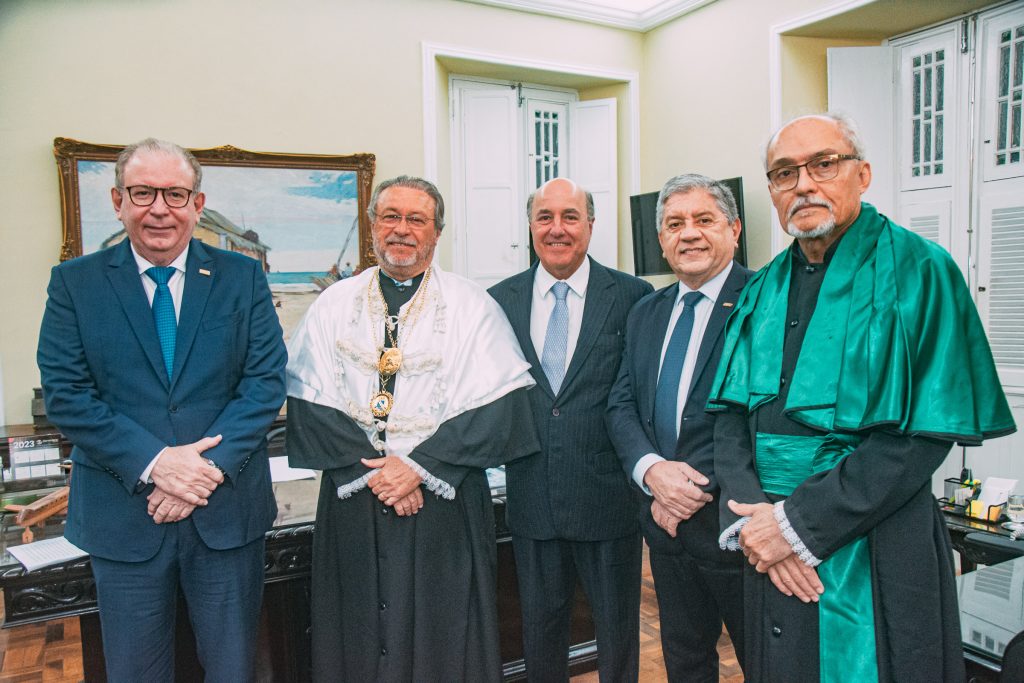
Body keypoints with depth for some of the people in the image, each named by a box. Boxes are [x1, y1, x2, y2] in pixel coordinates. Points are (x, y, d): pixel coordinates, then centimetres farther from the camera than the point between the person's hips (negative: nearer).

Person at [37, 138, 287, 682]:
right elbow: (64, 392, -6)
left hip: (226, 509, 0)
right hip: (123, 513, 0)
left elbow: (266, 381, -5)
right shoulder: (75, 282, 1)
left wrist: (209, 466, -16)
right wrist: (153, 463, -17)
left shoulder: (242, 278, 1)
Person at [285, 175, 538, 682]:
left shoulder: (473, 308, 0)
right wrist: (371, 469, -11)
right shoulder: (333, 307, 6)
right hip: (352, 501, 2)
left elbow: (498, 409, -8)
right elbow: (308, 404, -1)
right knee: (358, 641, 12)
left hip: (445, 502, -1)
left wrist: (419, 467, -15)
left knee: (444, 640, 8)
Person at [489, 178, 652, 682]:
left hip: (608, 495, -2)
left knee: (618, 627, 16)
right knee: (540, 626, 20)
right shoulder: (498, 301, 3)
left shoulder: (633, 296, -5)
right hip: (531, 499, 2)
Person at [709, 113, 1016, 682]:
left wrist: (797, 522, -18)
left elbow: (926, 434, -16)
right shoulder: (765, 290, 7)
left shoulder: (918, 270, -8)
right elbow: (731, 414, 5)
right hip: (772, 556, 5)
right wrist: (752, 519, -12)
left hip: (876, 557, -4)